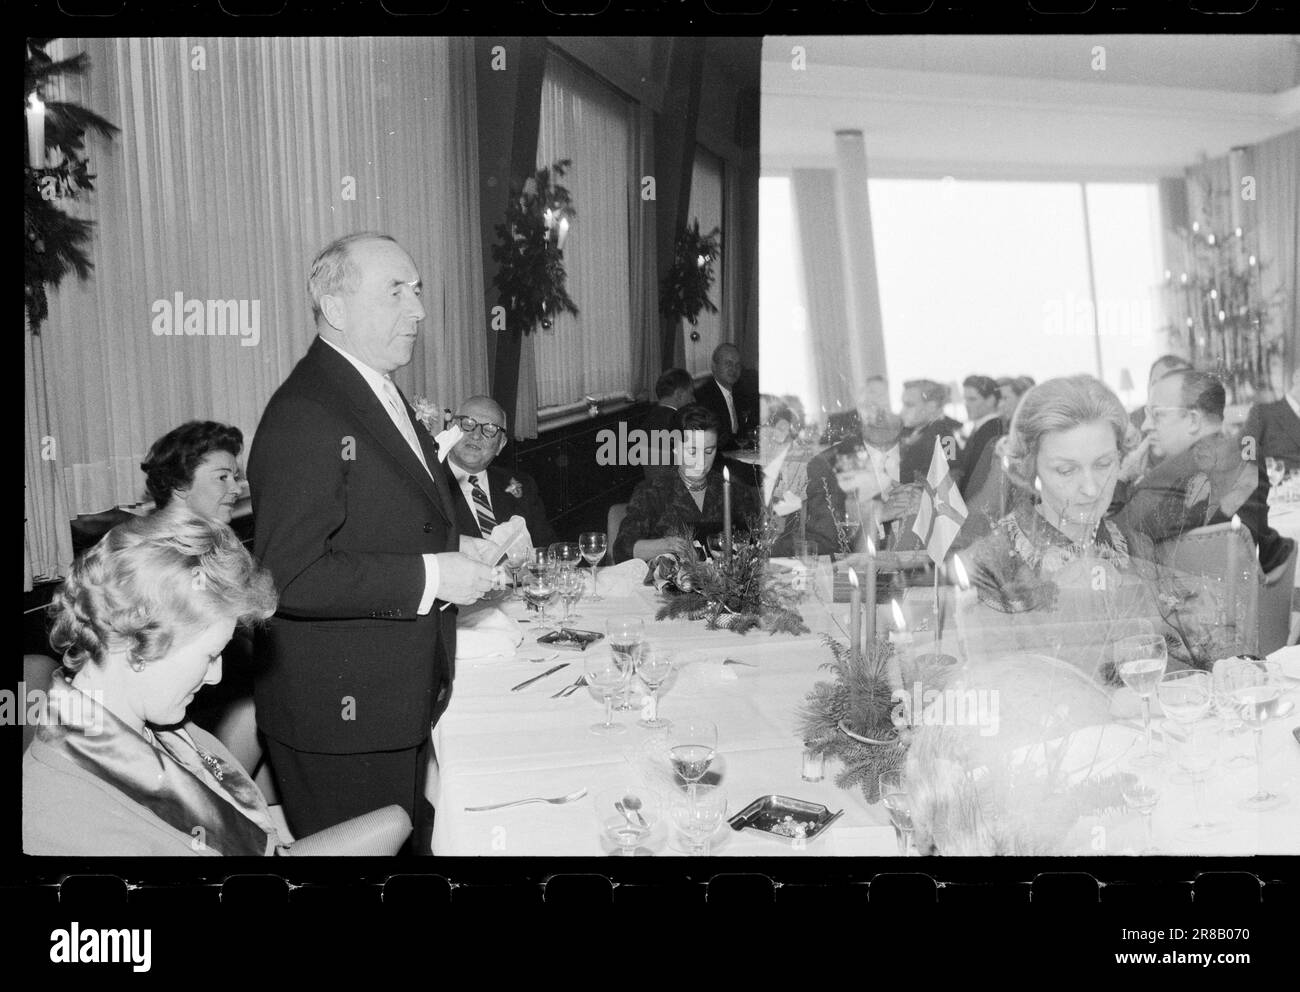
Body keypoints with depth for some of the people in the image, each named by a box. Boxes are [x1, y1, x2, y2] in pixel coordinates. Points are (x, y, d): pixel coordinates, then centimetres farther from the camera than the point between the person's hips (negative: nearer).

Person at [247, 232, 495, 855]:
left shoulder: (383, 395, 12)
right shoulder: (304, 416, -21)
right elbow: (289, 576, -27)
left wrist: (464, 552, 7)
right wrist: (428, 577, -24)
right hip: (341, 715, -9)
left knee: (411, 843, 21)